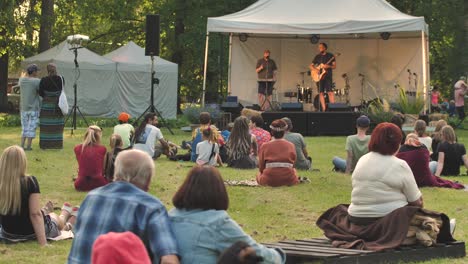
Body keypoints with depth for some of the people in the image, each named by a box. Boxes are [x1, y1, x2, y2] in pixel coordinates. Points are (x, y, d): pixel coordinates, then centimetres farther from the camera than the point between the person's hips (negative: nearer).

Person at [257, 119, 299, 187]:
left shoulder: (265, 146, -1)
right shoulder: (291, 145, 2)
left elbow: (261, 168, 3)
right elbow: (293, 165, 10)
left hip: (269, 181, -2)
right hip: (288, 181, 2)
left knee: (259, 174, 32)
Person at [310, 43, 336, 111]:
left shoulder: (330, 56, 3)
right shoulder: (317, 56, 12)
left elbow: (334, 66, -1)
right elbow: (311, 66, 15)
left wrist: (328, 66, -19)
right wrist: (314, 69, -6)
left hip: (328, 76, -4)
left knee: (330, 92, -13)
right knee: (321, 93, 0)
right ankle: (324, 109, 1)